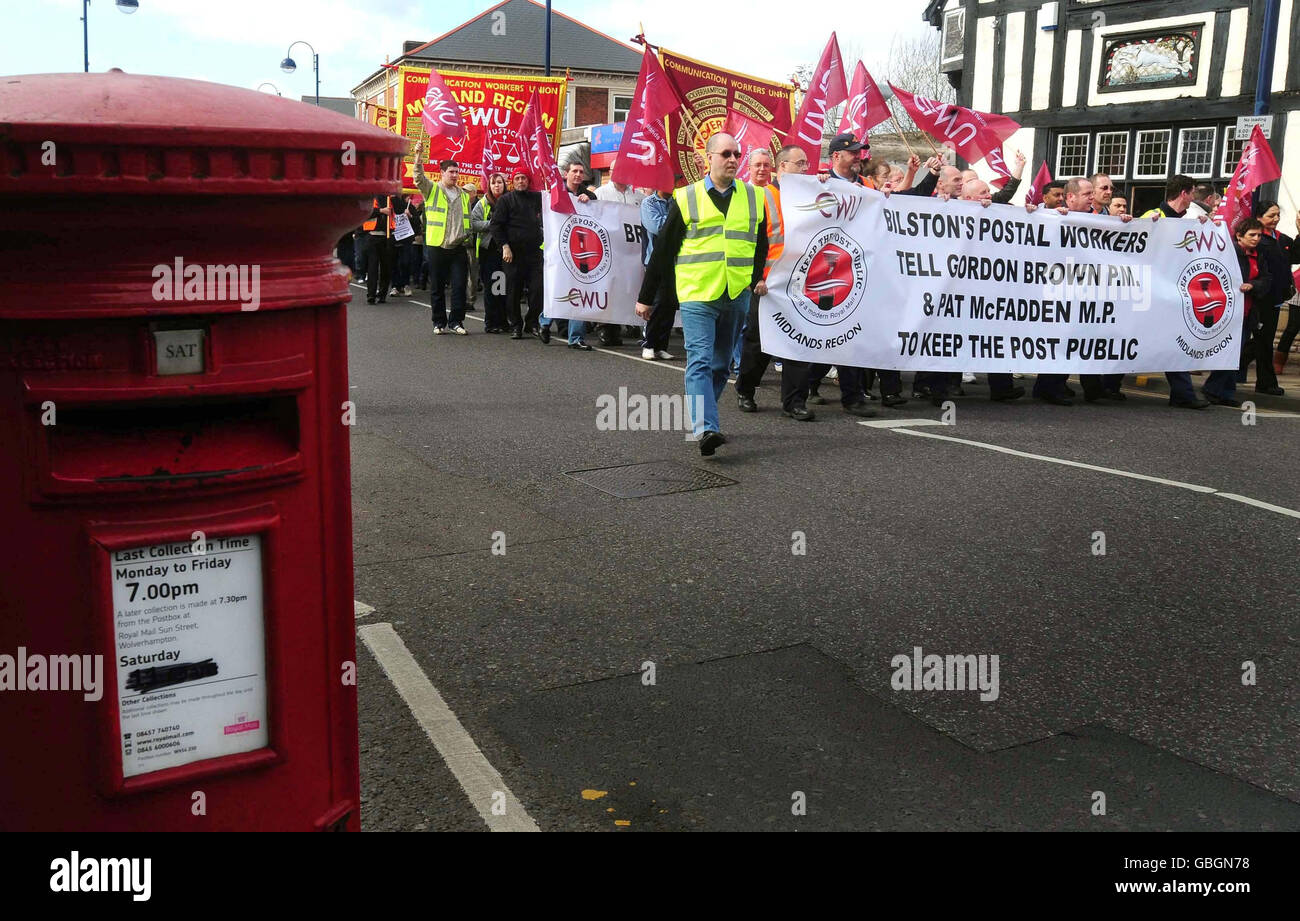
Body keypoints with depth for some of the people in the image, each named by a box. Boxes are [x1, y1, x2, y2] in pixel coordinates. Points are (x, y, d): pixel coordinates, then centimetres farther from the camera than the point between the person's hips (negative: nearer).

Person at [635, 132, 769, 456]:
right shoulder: (686, 198, 1)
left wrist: (758, 278, 6)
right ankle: (705, 429, -21)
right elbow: (663, 251, 5)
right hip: (697, 295, -3)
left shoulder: (754, 197, 10)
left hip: (736, 296, 3)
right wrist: (646, 297, 5)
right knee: (700, 361, -14)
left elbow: (761, 245, 22)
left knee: (720, 365, 11)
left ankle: (702, 420, 26)